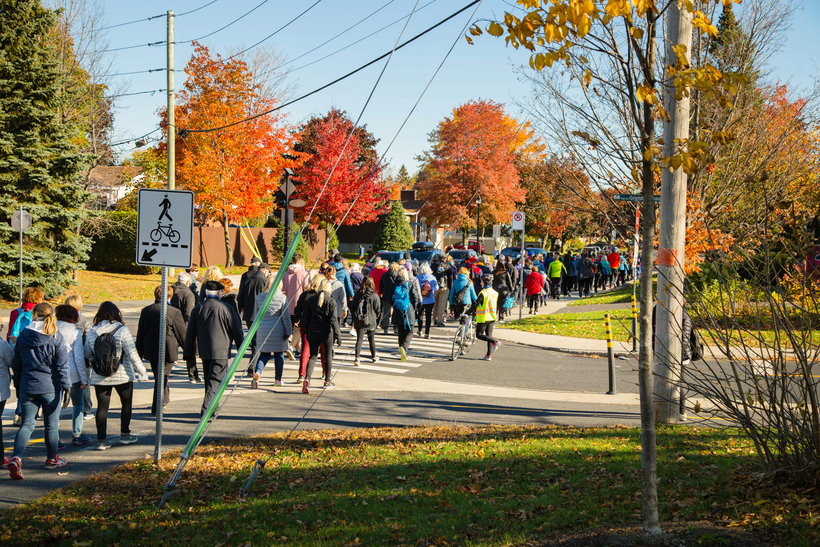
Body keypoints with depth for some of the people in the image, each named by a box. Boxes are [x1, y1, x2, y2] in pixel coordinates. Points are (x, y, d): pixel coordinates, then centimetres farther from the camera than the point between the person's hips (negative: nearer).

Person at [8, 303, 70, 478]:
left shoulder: (23, 335, 1)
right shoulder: (56, 338, -8)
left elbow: (16, 363, 9)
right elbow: (62, 365, -9)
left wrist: (18, 385, 19)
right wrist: (66, 387, -3)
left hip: (27, 387, 2)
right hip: (50, 387, -2)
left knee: (27, 424, 5)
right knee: (52, 425, 13)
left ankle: (16, 458, -15)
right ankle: (52, 459, 26)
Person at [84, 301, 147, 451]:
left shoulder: (92, 332, -1)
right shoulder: (122, 330, -12)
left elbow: (87, 354, 8)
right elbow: (132, 353, -14)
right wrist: (141, 370, -6)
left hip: (99, 377, 2)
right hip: (122, 376, -2)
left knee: (102, 406, 6)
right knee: (126, 403, 17)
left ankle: (101, 439, 1)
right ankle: (125, 435, 23)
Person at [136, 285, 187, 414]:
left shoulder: (145, 311, 2)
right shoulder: (174, 312, -14)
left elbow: (140, 334, 7)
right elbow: (183, 333, -7)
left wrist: (139, 353, 15)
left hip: (150, 350, 5)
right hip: (167, 350, -5)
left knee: (159, 376, 22)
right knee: (161, 377, 1)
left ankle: (164, 399, 41)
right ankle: (156, 408, -1)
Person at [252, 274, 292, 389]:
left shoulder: (259, 297, 3)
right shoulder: (282, 298, -7)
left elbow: (256, 314, 12)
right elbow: (285, 316, -6)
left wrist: (257, 329, 22)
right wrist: (288, 331, 0)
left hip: (262, 329, 3)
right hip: (278, 330, -3)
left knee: (264, 354, 9)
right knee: (279, 354, 11)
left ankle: (257, 372, -16)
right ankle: (278, 379, 16)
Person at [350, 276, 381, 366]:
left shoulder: (357, 295, -1)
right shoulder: (375, 296, -8)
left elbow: (352, 308, 5)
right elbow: (378, 310, -4)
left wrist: (354, 319, 14)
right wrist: (377, 321, 10)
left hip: (359, 321, 1)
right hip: (371, 321, -1)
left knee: (359, 339, 0)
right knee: (371, 339, 15)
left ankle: (356, 358, -16)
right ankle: (374, 357, 32)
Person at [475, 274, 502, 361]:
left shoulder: (483, 293, -16)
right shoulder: (495, 293, 7)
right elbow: (497, 306, 16)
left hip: (483, 318, -7)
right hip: (492, 318, 7)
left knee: (479, 335, 1)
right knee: (489, 335, 10)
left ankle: (495, 342, -16)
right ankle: (489, 355, 8)